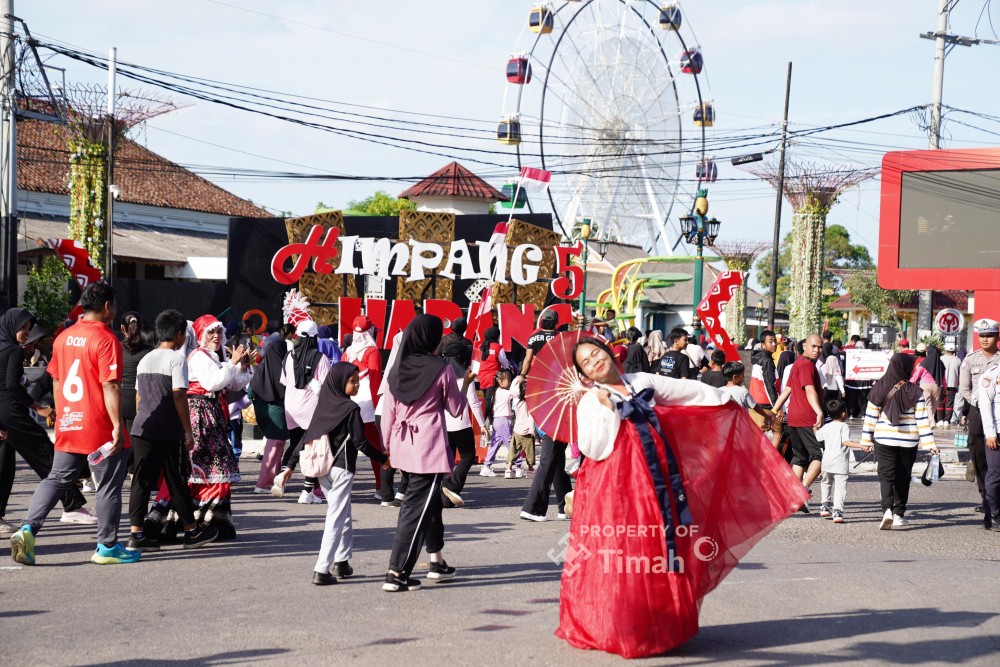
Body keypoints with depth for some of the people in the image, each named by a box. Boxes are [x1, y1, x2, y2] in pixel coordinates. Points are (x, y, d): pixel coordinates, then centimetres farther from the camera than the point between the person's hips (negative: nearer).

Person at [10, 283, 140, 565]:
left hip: (68, 425, 7)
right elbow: (110, 386, -19)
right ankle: (107, 546, 11)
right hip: (101, 429, -7)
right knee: (109, 486, 5)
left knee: (56, 479, 14)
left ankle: (28, 529, -2)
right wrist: (118, 426, -18)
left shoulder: (64, 337, 9)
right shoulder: (105, 339, -14)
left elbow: (56, 380, 16)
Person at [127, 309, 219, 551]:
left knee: (142, 481, 4)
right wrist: (188, 431, -10)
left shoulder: (145, 360, 14)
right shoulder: (176, 360, -8)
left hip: (141, 429, 6)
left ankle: (137, 533, 0)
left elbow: (138, 397, 17)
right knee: (176, 481, 3)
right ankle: (192, 531, 15)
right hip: (168, 432, -6)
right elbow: (179, 397, -13)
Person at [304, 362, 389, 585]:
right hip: (341, 468, -7)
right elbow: (361, 442, -12)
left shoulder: (322, 405, 6)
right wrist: (384, 459, 1)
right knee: (336, 518, -4)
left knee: (343, 516, 20)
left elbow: (307, 437, 8)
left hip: (321, 467, 7)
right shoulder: (351, 409, -12)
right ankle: (321, 570, -9)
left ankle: (341, 561, 23)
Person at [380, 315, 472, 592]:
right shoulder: (442, 369, -10)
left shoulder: (398, 369, 4)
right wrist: (465, 383, 14)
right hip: (430, 445, -6)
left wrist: (387, 446, 17)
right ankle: (396, 573, -10)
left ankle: (437, 561, 32)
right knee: (416, 507, -5)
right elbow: (455, 409, -1)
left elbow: (388, 411, 8)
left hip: (403, 443, 6)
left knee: (431, 499, 23)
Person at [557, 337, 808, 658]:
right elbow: (593, 448, -11)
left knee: (663, 549, 6)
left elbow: (688, 392, 20)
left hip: (660, 481, 5)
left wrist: (727, 396, 20)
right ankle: (611, 628, 3)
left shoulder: (643, 382, 13)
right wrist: (606, 409, -16)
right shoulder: (590, 402, 0)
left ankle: (660, 624, 17)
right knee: (621, 552, -7)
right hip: (617, 487, -5)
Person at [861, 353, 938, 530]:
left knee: (886, 475, 0)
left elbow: (870, 416, 0)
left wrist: (867, 440, 9)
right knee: (902, 477, 13)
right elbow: (922, 420, -7)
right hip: (908, 442, 0)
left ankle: (887, 509, -22)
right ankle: (899, 514, 18)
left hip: (883, 439, 0)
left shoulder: (879, 389, -4)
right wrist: (930, 444, -3)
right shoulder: (915, 392, -8)